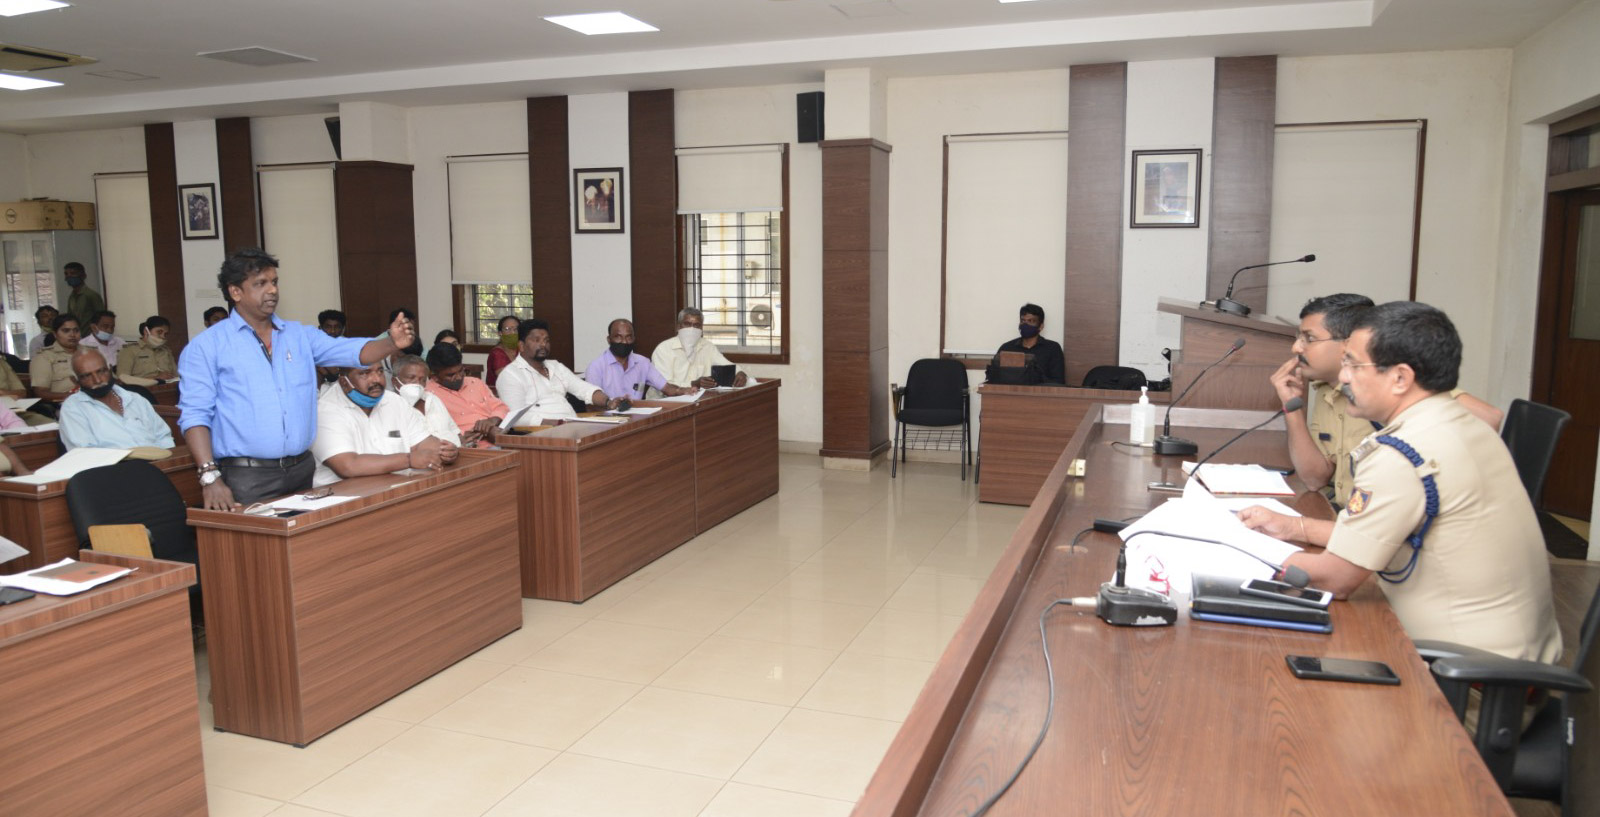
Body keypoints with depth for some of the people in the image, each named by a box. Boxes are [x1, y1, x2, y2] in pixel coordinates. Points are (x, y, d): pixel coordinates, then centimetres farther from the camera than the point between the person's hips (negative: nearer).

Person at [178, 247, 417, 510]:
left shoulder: (300, 335, 12)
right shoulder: (207, 346, 1)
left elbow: (354, 351, 1)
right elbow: (195, 414, -5)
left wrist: (392, 342, -21)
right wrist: (210, 477, -17)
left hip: (302, 470, 4)